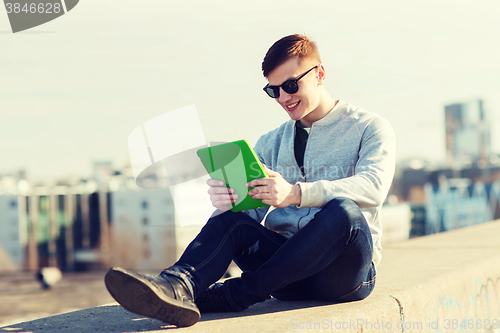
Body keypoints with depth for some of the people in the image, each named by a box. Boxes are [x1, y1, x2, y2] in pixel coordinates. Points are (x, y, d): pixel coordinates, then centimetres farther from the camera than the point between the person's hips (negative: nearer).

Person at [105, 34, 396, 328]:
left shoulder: (370, 127, 5)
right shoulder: (271, 143, 21)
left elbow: (374, 186, -16)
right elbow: (252, 208, 8)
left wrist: (296, 194, -31)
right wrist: (227, 201, -18)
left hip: (348, 270, -3)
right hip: (291, 274, 3)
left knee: (343, 211, -34)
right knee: (231, 220, -22)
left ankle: (231, 296, -33)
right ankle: (178, 285, -51)